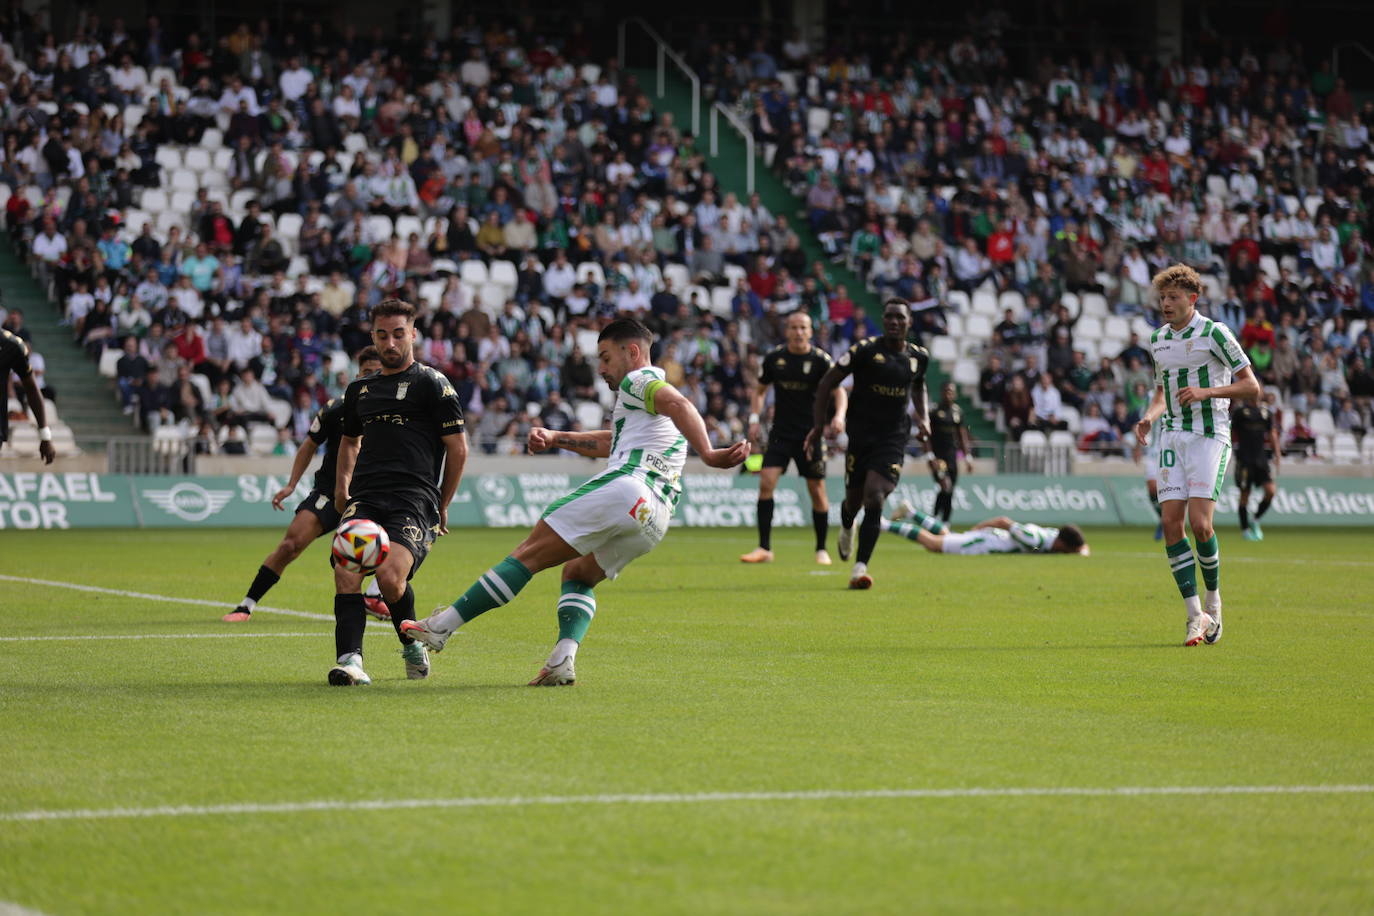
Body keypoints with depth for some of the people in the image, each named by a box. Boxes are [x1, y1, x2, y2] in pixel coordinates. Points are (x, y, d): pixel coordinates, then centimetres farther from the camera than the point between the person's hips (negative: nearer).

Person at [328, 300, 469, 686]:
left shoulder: (432, 383, 4)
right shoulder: (359, 389, 22)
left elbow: (458, 448, 5)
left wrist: (441, 506, 7)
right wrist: (342, 485, 22)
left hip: (414, 499, -5)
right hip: (365, 497, 5)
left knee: (390, 576, -24)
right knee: (345, 571, -21)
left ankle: (412, 644, 5)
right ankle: (350, 660, -28)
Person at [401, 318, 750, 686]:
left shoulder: (639, 380, 6)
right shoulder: (657, 402, 35)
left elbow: (678, 404, -14)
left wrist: (707, 454, -29)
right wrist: (554, 438, 30)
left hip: (625, 486, -9)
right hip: (656, 516, 9)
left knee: (528, 556, -7)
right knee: (577, 574, 21)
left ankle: (442, 626, -9)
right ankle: (563, 660, -3)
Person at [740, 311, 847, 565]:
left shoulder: (821, 359, -7)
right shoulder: (774, 357, 1)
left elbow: (838, 391, -13)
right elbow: (760, 390, 14)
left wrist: (839, 416, -32)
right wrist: (754, 418, 1)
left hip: (811, 434, -2)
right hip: (780, 432, 2)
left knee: (817, 491, -1)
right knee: (766, 483, -12)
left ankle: (821, 549, 15)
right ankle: (764, 548, -7)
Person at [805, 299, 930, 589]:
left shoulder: (918, 357, 4)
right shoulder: (865, 350, -9)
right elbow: (827, 383, -4)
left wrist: (923, 418, 12)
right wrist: (818, 425, -6)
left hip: (893, 438, 1)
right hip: (861, 434, -1)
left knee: (874, 498, -15)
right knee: (855, 498, 8)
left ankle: (860, 568, -16)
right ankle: (847, 526, 48)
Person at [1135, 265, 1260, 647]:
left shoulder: (1214, 333, -7)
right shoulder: (1157, 339, 13)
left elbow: (1251, 387, -7)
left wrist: (1206, 391, -20)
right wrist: (1149, 417, 5)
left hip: (1210, 437, -6)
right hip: (1172, 438, 6)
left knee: (1199, 524, -15)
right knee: (1171, 524, -6)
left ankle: (1213, 600, 9)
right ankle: (1196, 616, -1)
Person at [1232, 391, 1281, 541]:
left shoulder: (1267, 412, 12)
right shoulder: (1240, 412, 1)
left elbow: (1273, 435, 12)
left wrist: (1277, 455, 2)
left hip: (1262, 459, 3)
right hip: (1244, 460, -3)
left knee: (1271, 491, -9)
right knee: (1245, 495, 0)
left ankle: (1255, 520, 11)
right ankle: (1245, 530, 12)